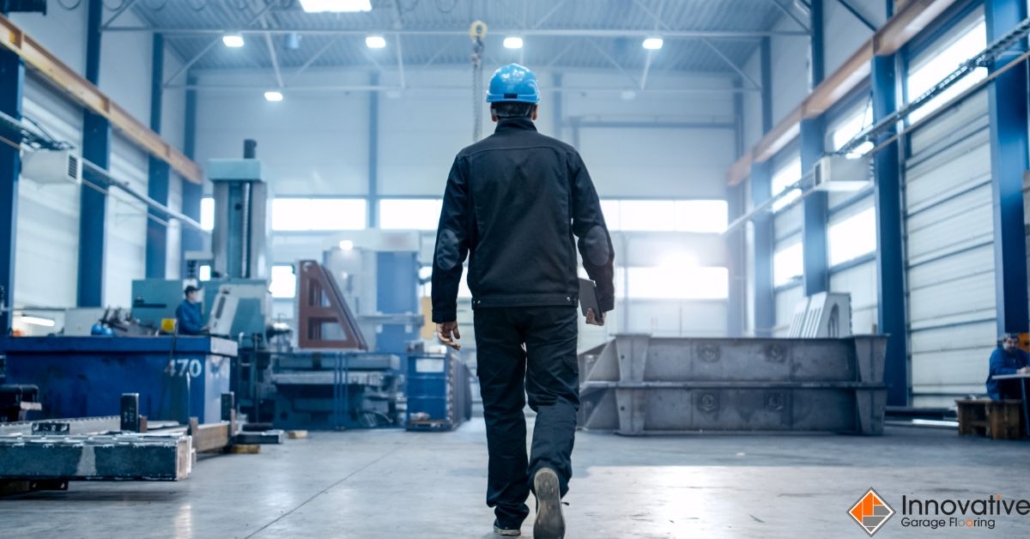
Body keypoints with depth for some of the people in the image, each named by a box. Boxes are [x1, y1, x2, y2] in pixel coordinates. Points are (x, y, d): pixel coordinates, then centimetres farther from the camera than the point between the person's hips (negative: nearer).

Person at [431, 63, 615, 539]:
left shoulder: (470, 160, 5)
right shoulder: (564, 157, 6)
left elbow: (451, 242, 1)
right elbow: (595, 235, 4)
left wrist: (444, 310, 5)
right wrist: (603, 297, 14)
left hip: (493, 303, 1)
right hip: (554, 302, 0)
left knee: (502, 405, 9)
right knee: (556, 395, 4)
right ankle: (549, 470, -25)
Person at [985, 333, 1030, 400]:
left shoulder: (1022, 354, 12)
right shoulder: (997, 353, -8)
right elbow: (998, 370, -25)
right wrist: (1018, 372, -36)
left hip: (1018, 389, 6)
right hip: (999, 391, -6)